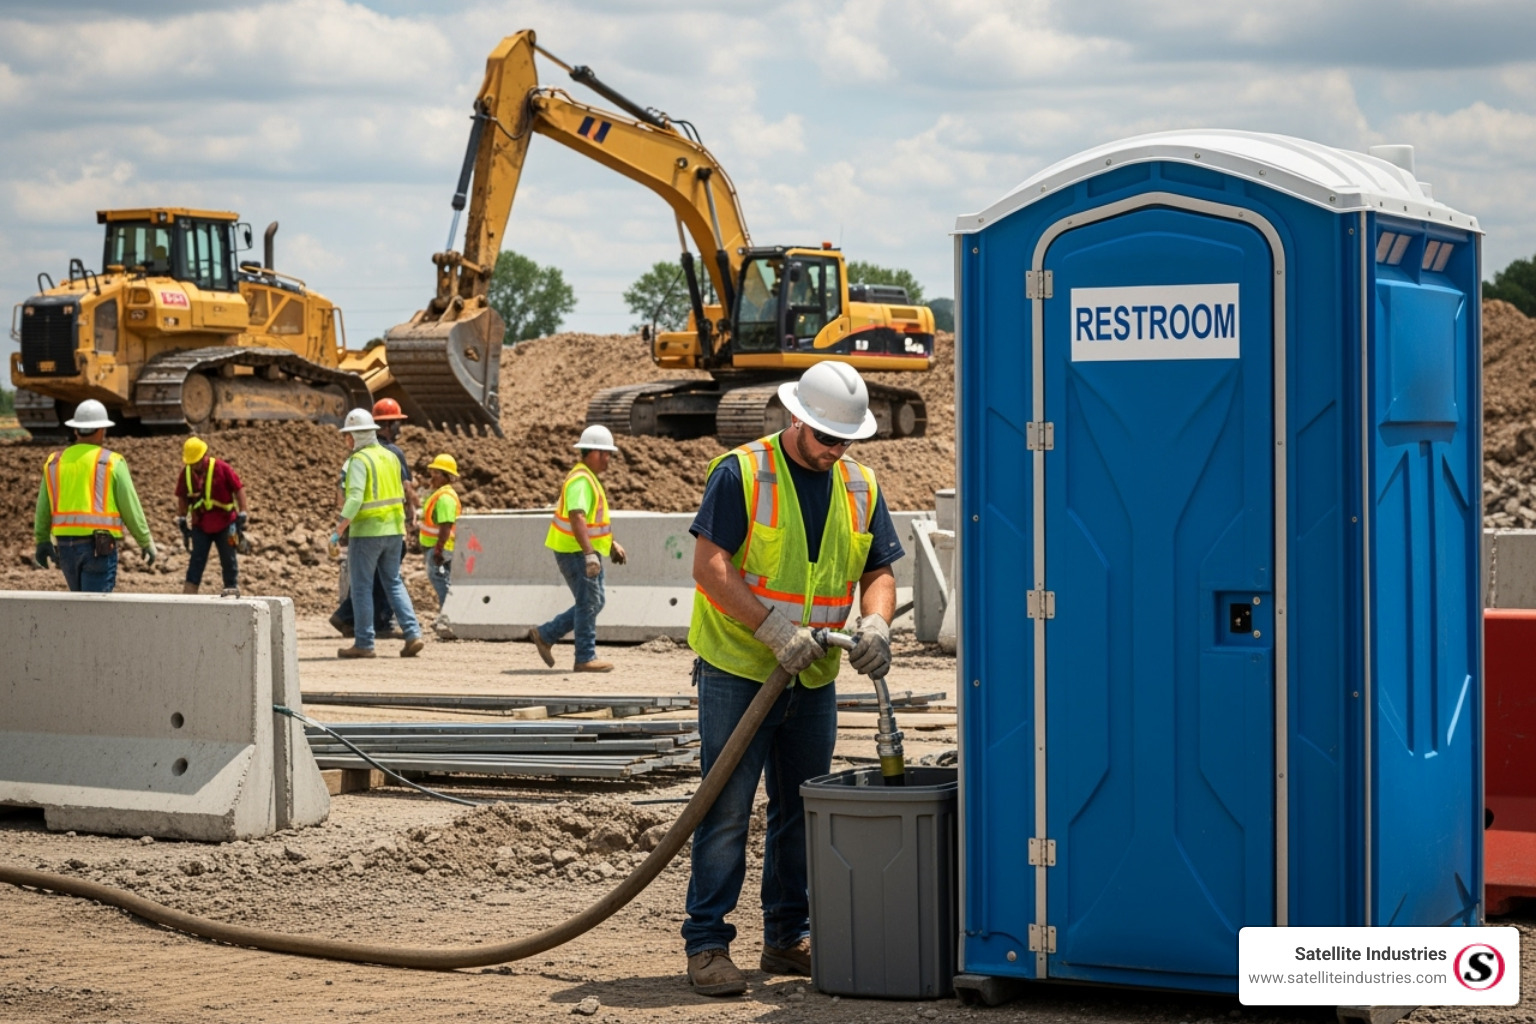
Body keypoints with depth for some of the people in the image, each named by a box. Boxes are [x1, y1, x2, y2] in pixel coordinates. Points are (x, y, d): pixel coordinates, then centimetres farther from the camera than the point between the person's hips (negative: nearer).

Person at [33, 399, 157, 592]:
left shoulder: (54, 463, 8)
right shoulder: (112, 462, -5)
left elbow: (43, 508, 13)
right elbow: (130, 507, -4)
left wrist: (42, 541, 25)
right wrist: (146, 542, 5)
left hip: (66, 546, 5)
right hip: (100, 547, -5)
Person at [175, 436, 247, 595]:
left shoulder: (222, 468, -13)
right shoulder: (186, 473, -3)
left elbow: (239, 489, -9)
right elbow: (182, 498, 9)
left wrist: (241, 515, -11)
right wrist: (182, 521, 8)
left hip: (225, 524, -2)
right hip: (200, 526, 3)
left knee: (229, 560, 4)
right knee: (196, 560, -1)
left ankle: (232, 588, 13)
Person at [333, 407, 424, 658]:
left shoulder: (359, 460, -12)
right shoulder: (391, 457, 10)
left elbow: (355, 499, -22)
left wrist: (339, 530, -19)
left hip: (366, 531, -7)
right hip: (394, 529, 7)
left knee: (361, 587, 2)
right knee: (394, 583, 13)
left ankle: (364, 643, 4)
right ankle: (413, 634, 1)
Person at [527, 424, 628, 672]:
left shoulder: (588, 478, 15)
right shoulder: (581, 480, -19)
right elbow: (577, 518, -31)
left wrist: (613, 544, 25)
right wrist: (590, 554, -38)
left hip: (586, 551, 10)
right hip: (575, 552, -10)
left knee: (592, 603, 14)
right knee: (589, 603, -6)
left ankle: (544, 635, 20)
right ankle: (585, 659, 0)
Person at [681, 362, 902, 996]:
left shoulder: (860, 486, 7)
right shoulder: (741, 473, -11)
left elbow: (879, 570, 8)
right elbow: (709, 566, -16)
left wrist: (875, 622, -14)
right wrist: (776, 629, -24)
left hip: (813, 680, 6)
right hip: (737, 672, -6)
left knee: (802, 809, 11)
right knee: (726, 809, -7)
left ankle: (788, 938, 22)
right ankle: (707, 944, -3)